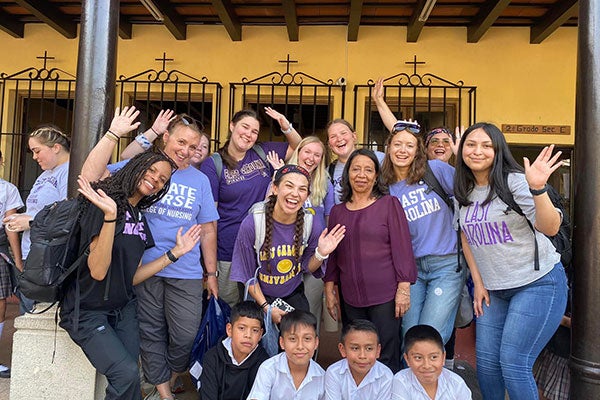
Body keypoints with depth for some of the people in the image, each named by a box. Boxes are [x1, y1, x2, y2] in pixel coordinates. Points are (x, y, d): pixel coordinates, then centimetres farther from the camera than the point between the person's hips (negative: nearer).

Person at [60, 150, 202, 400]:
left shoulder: (140, 219, 9)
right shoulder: (104, 204, -15)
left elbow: (132, 277, 5)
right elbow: (98, 270, -23)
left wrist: (175, 253, 3)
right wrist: (110, 216, -33)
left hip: (123, 309, 7)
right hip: (88, 311, -7)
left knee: (129, 376, -5)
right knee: (126, 374, -21)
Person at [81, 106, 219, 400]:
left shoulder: (199, 180, 8)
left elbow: (207, 230, 10)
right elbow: (90, 176, -11)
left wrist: (211, 274, 9)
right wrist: (113, 134, -15)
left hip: (186, 275, 1)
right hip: (144, 268, -1)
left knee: (185, 336, 1)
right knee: (151, 334, 9)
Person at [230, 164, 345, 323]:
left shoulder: (312, 225, -15)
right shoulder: (251, 224, -23)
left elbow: (307, 267, -2)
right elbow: (247, 274, -11)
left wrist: (321, 254, -21)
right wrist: (266, 307, -12)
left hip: (295, 297, 2)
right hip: (260, 298, -2)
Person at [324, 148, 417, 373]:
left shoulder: (389, 204, -1)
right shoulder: (337, 211, 11)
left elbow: (402, 247, -5)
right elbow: (332, 255, 14)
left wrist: (404, 288, -10)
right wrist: (329, 291, 10)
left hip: (385, 295, -3)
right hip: (350, 298, 4)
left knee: (385, 358, 3)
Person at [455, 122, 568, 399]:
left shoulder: (514, 181, -14)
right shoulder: (462, 192, 3)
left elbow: (550, 228, -23)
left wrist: (537, 188, -40)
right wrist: (478, 282, 7)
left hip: (539, 283, -6)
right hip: (492, 289, 6)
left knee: (513, 363, -7)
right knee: (486, 361, 9)